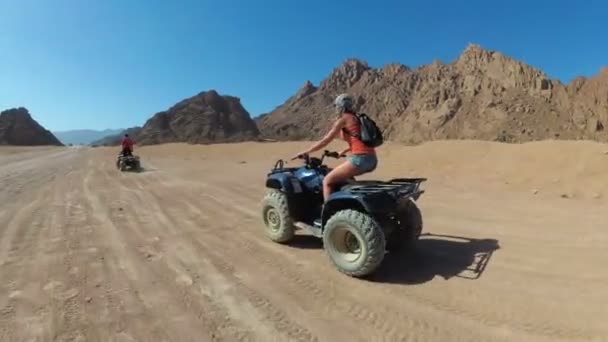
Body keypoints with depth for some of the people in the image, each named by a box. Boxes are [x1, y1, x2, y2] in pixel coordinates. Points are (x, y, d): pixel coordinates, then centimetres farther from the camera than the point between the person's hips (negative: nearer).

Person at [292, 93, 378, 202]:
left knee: (327, 181, -2)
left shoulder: (342, 119, 0)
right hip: (372, 160, 9)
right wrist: (343, 152, 43)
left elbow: (325, 141, -1)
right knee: (343, 175, 33)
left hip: (360, 159, -9)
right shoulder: (357, 118, 23)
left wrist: (305, 152, 7)